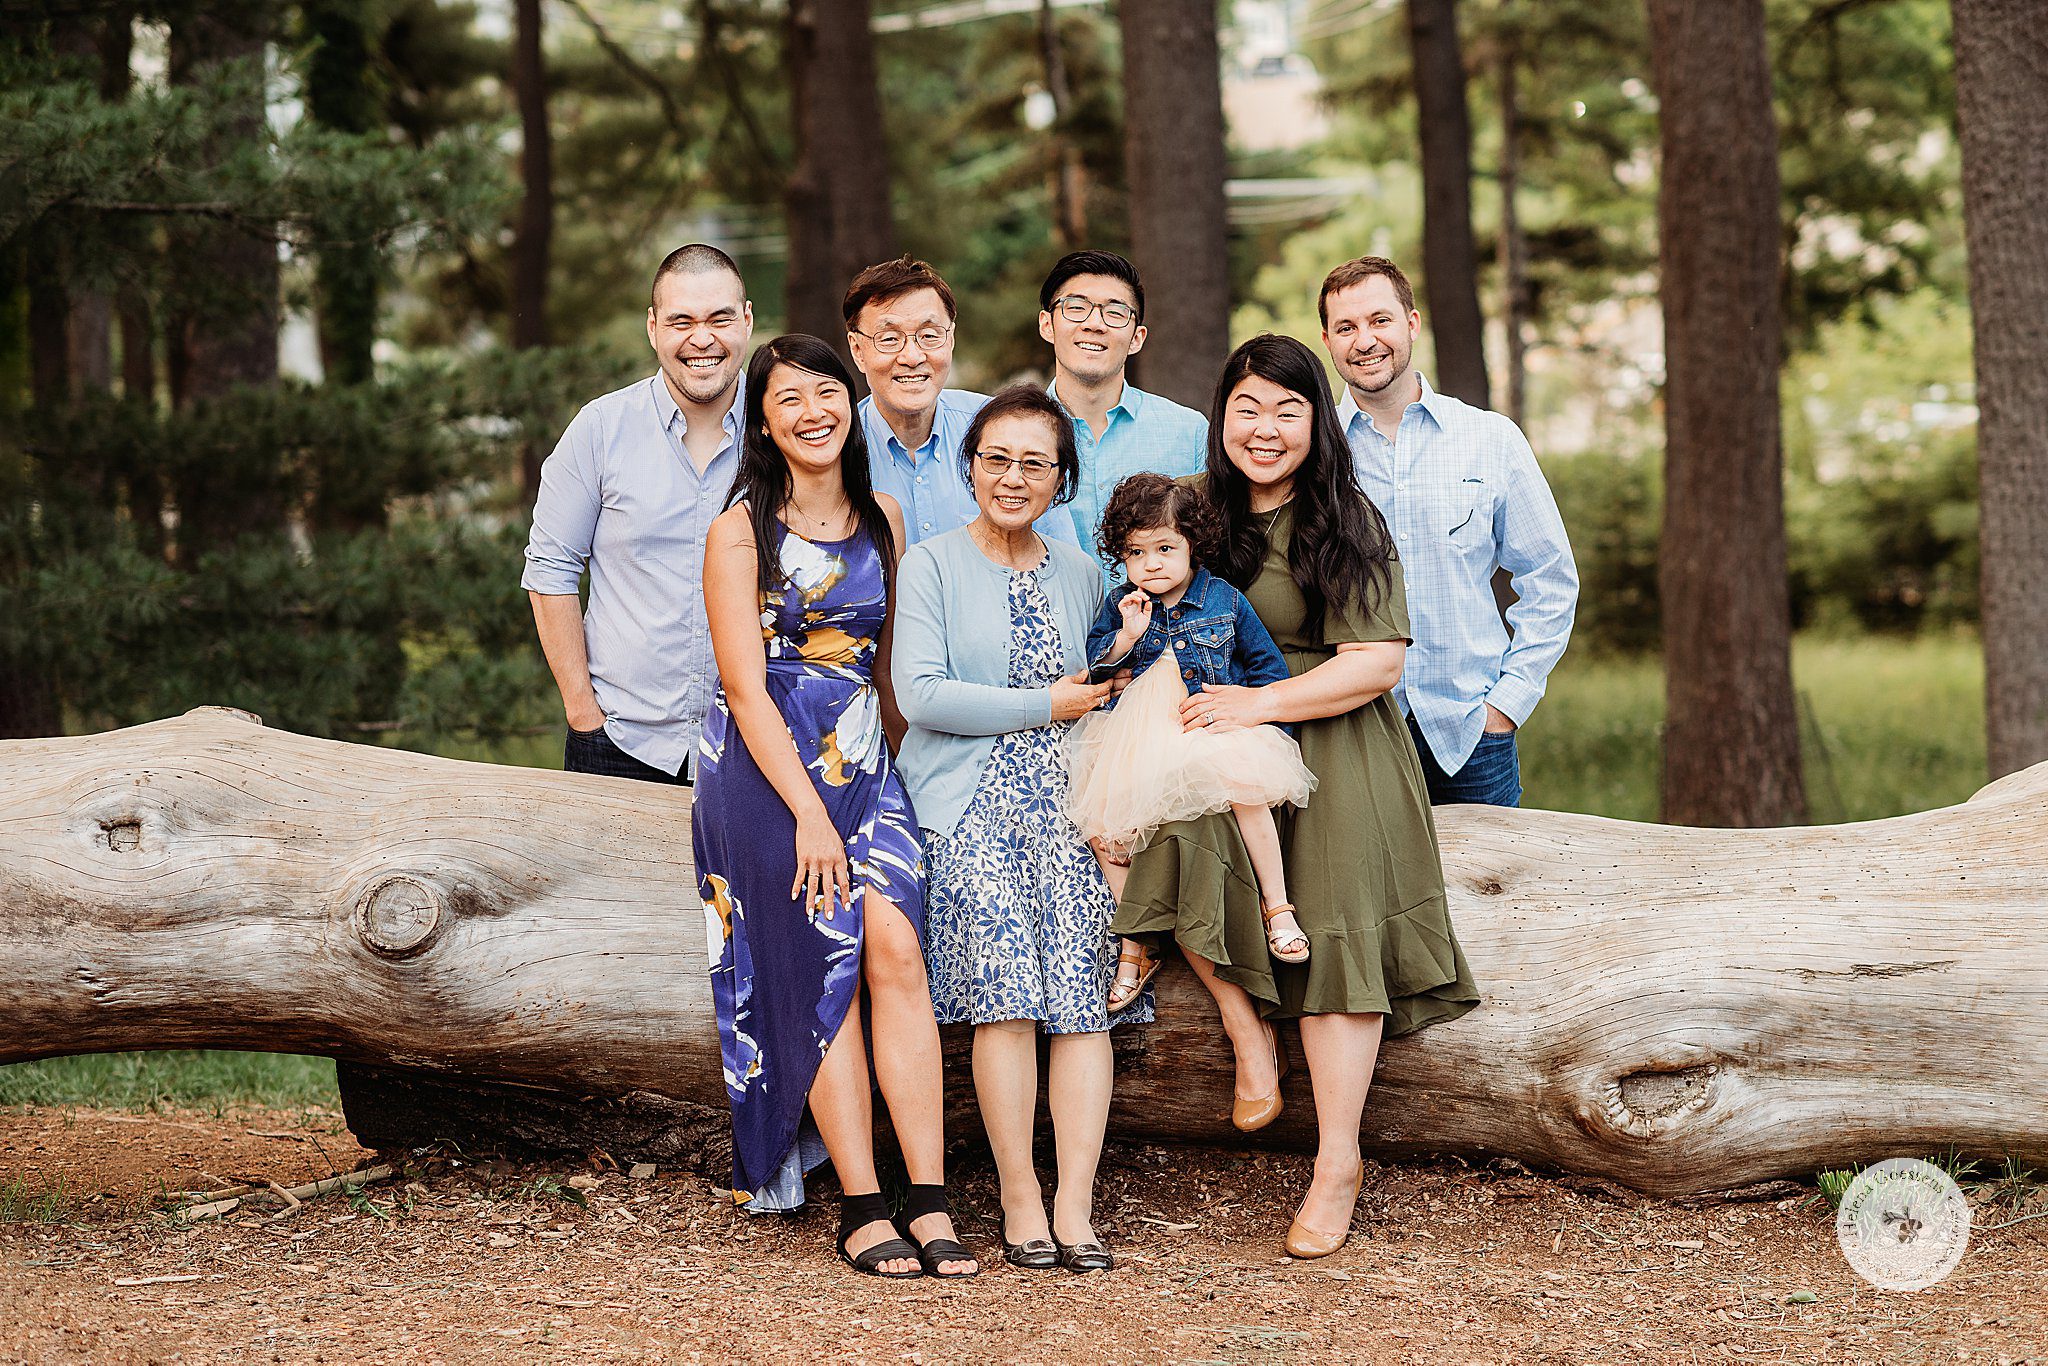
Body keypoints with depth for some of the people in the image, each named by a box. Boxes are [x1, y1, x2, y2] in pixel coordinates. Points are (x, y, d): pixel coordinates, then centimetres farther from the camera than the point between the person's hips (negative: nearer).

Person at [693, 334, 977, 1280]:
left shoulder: (881, 519, 11)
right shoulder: (741, 531, -4)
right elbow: (747, 688, -9)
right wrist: (809, 814, -14)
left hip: (863, 767, 4)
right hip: (765, 773, -4)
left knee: (895, 952, -13)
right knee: (824, 974, -7)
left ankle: (929, 1202, -15)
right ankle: (861, 1210, -3)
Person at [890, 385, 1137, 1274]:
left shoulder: (1078, 576, 18)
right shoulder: (932, 566, 4)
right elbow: (921, 694, -7)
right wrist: (1047, 706, -5)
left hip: (1066, 801, 3)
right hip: (969, 804, -3)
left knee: (1082, 994, -13)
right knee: (1008, 992, -18)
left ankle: (1074, 1209, -14)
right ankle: (1021, 1205, -11)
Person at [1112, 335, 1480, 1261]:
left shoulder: (1345, 526, -4)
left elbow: (1376, 662, -12)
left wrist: (1260, 702, -18)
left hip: (1332, 748, -3)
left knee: (1334, 933, -12)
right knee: (1179, 845, -29)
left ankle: (1337, 1162, -7)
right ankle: (1248, 1034, -12)